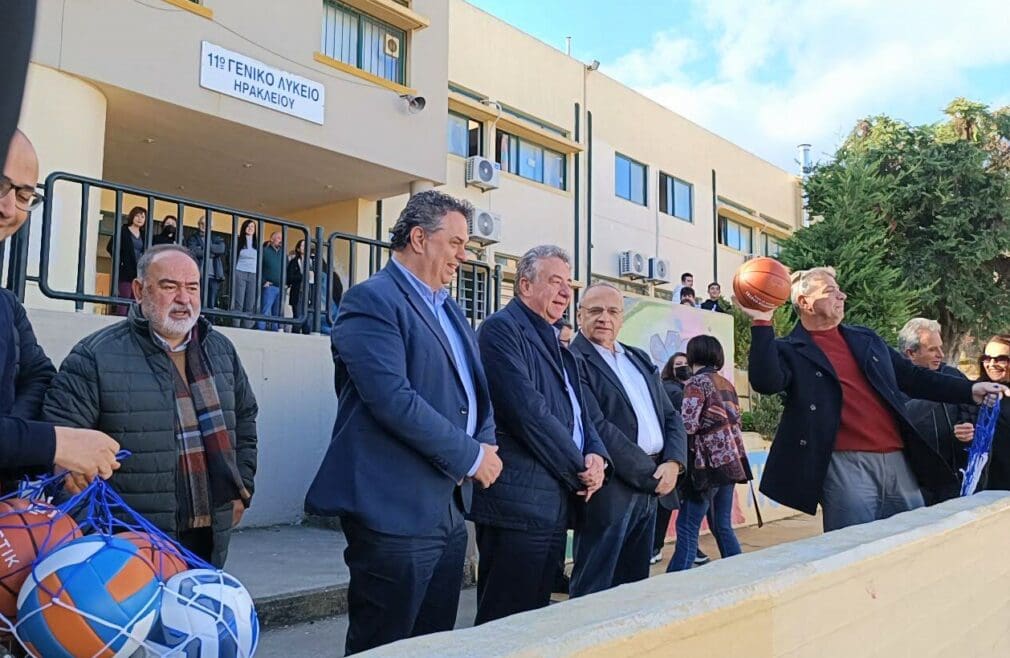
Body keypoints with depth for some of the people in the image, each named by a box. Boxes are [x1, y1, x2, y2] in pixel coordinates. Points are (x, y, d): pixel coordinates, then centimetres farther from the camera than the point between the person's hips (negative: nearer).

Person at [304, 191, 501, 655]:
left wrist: (485, 446, -3)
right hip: (396, 509, -9)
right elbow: (393, 399, -22)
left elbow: (476, 390, 18)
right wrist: (470, 457, -14)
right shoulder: (371, 301, -10)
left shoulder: (449, 309, 17)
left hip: (449, 507, 9)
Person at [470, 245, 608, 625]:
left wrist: (596, 455, -1)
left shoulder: (554, 340, 19)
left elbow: (578, 408, 20)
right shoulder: (502, 328, -9)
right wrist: (579, 469, -11)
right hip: (519, 501, -9)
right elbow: (527, 410, -19)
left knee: (536, 617, 15)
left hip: (556, 501, 9)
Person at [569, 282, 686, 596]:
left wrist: (673, 463, -3)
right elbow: (598, 428, -16)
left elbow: (670, 415, 15)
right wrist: (650, 473, -12)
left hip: (649, 487, 8)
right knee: (594, 592, 0)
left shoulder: (639, 359, 17)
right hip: (609, 490, -8)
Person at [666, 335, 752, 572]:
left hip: (708, 463, -8)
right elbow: (735, 421, 17)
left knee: (687, 528, -6)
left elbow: (687, 425, -18)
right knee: (722, 526, 14)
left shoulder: (697, 382, -9)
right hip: (730, 461, 8)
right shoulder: (727, 384, 15)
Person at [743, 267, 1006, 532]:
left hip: (898, 460, 6)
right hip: (846, 466, -6)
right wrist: (762, 324, -25)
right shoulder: (790, 350, 0)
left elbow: (912, 377, 24)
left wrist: (969, 391, 18)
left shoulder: (866, 339, 19)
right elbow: (766, 382, -20)